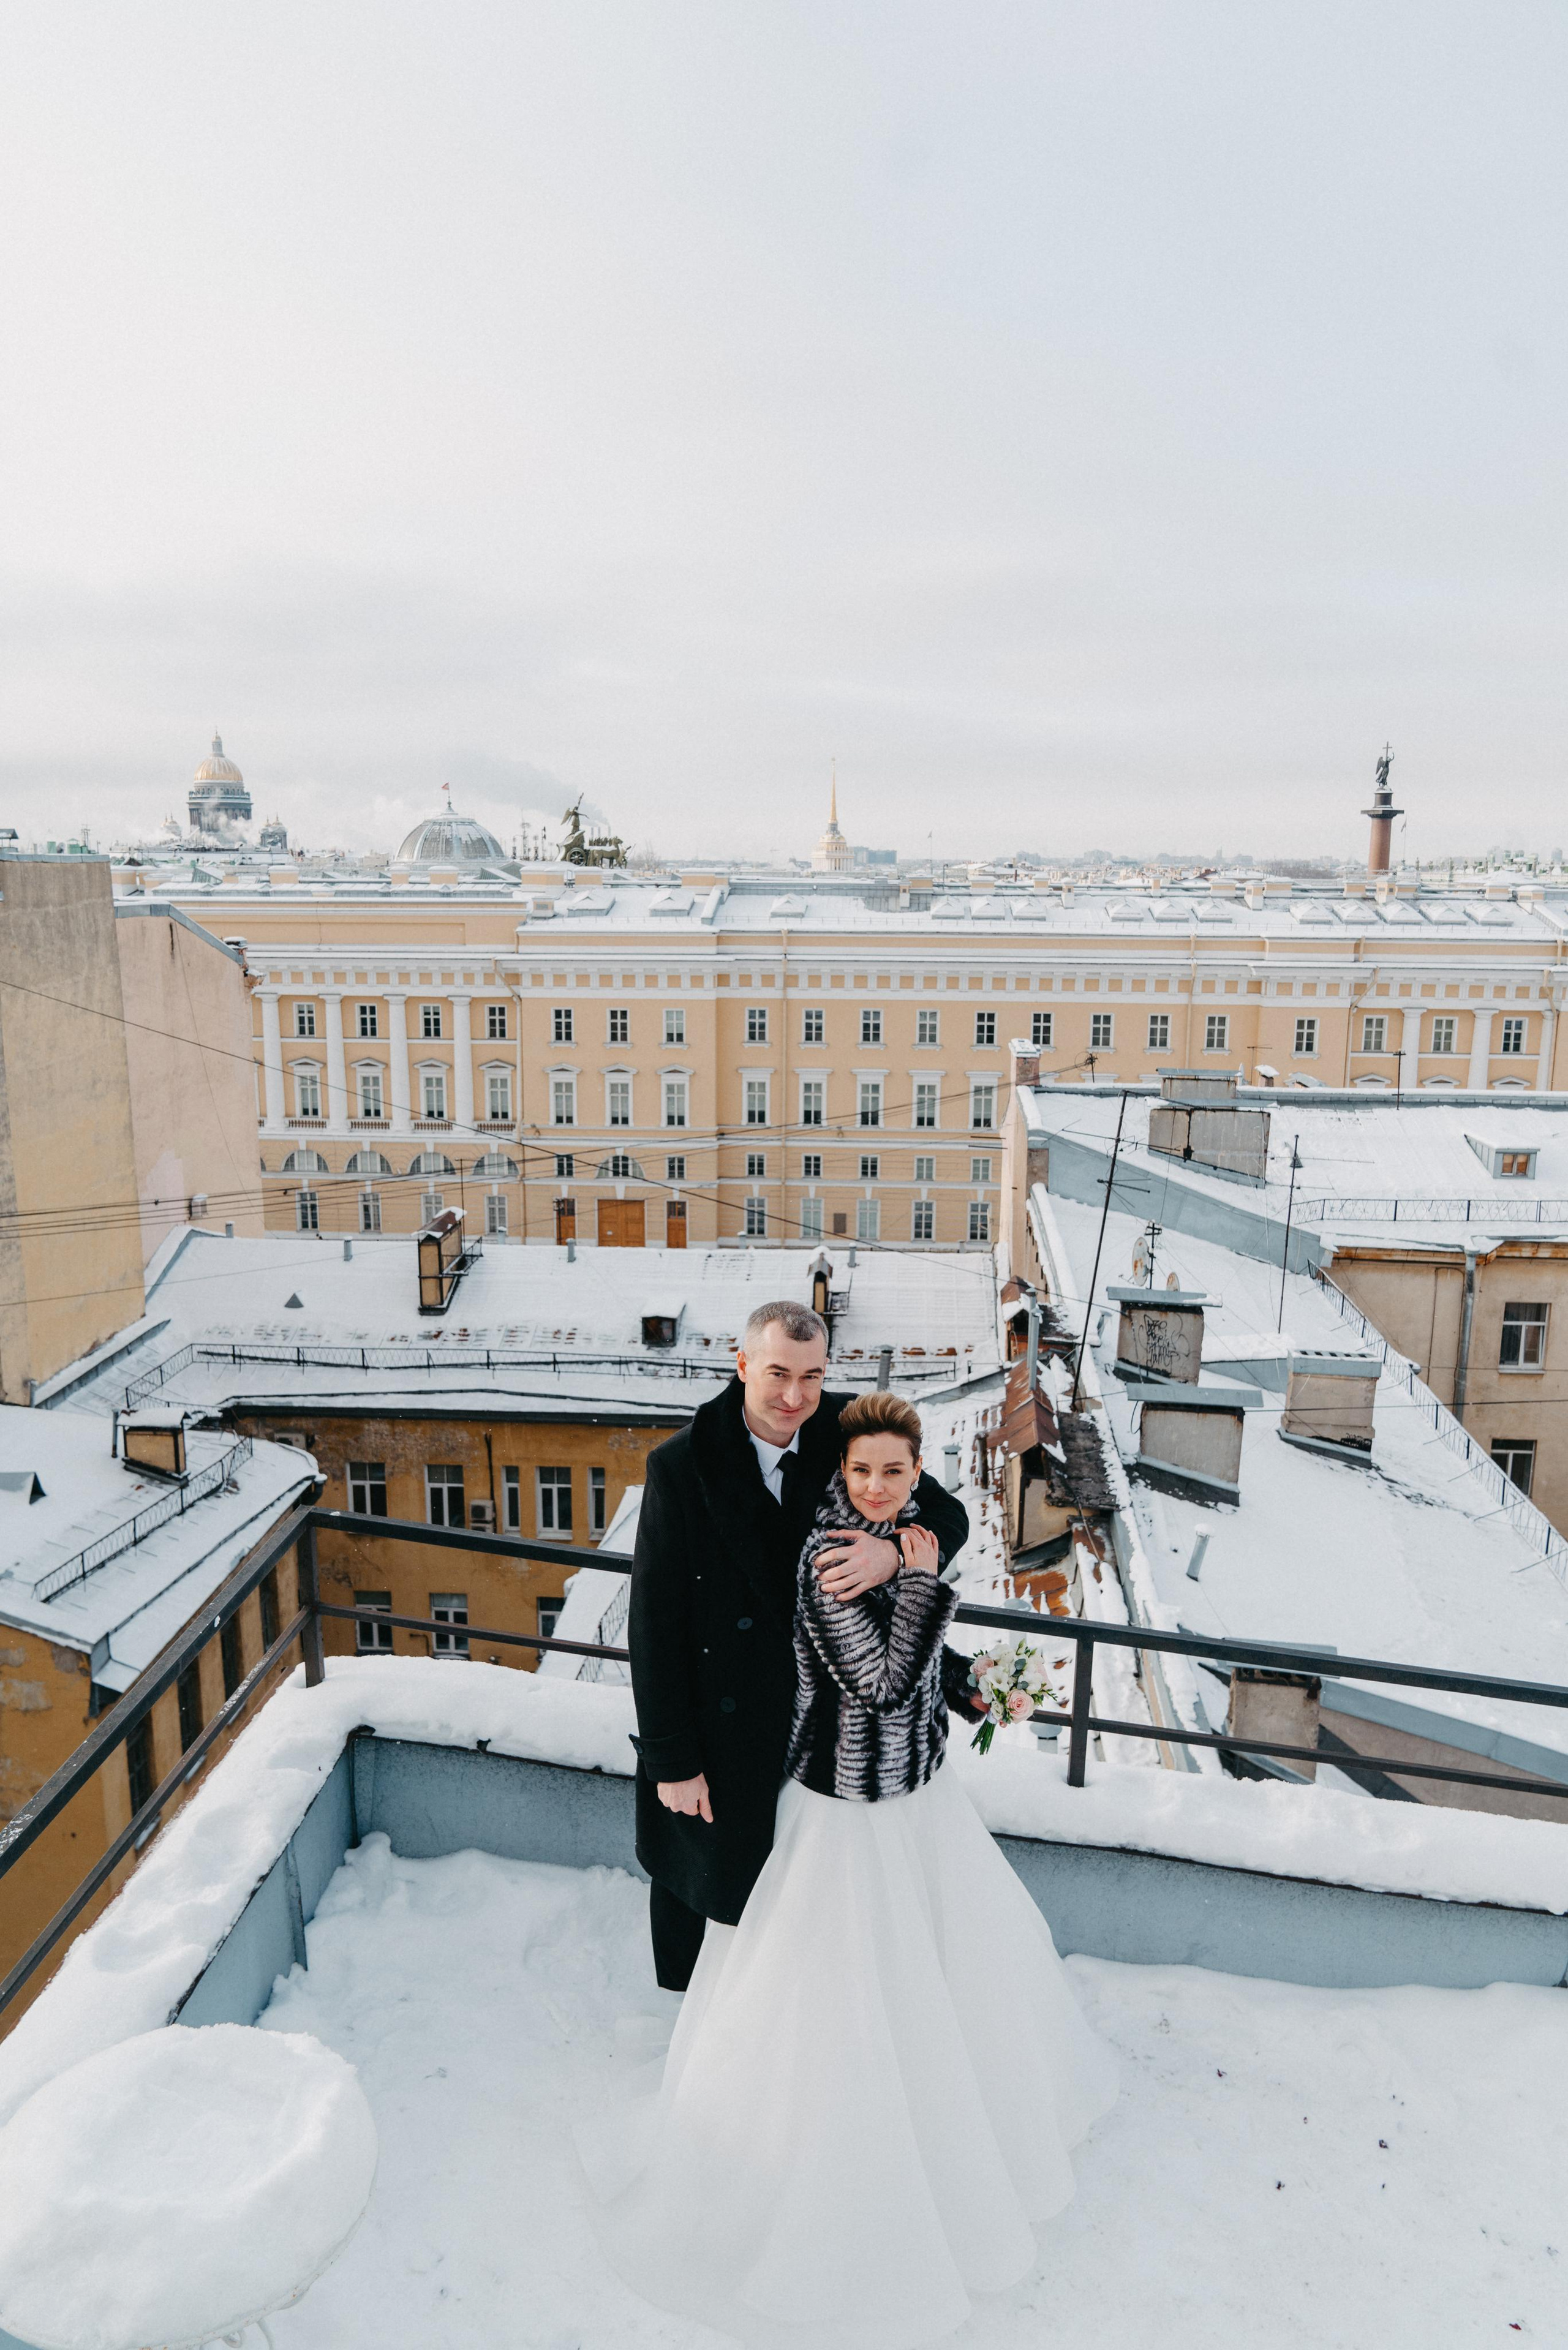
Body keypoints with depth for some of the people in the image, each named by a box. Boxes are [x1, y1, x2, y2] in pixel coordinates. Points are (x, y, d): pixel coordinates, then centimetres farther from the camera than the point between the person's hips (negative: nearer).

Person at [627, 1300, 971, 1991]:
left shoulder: (847, 1434, -12)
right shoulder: (681, 1466, -21)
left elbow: (948, 1514, -8)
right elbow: (654, 1623, -16)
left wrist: (895, 1551, -32)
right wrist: (672, 1761, -13)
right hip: (719, 1732, -2)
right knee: (703, 1880, 20)